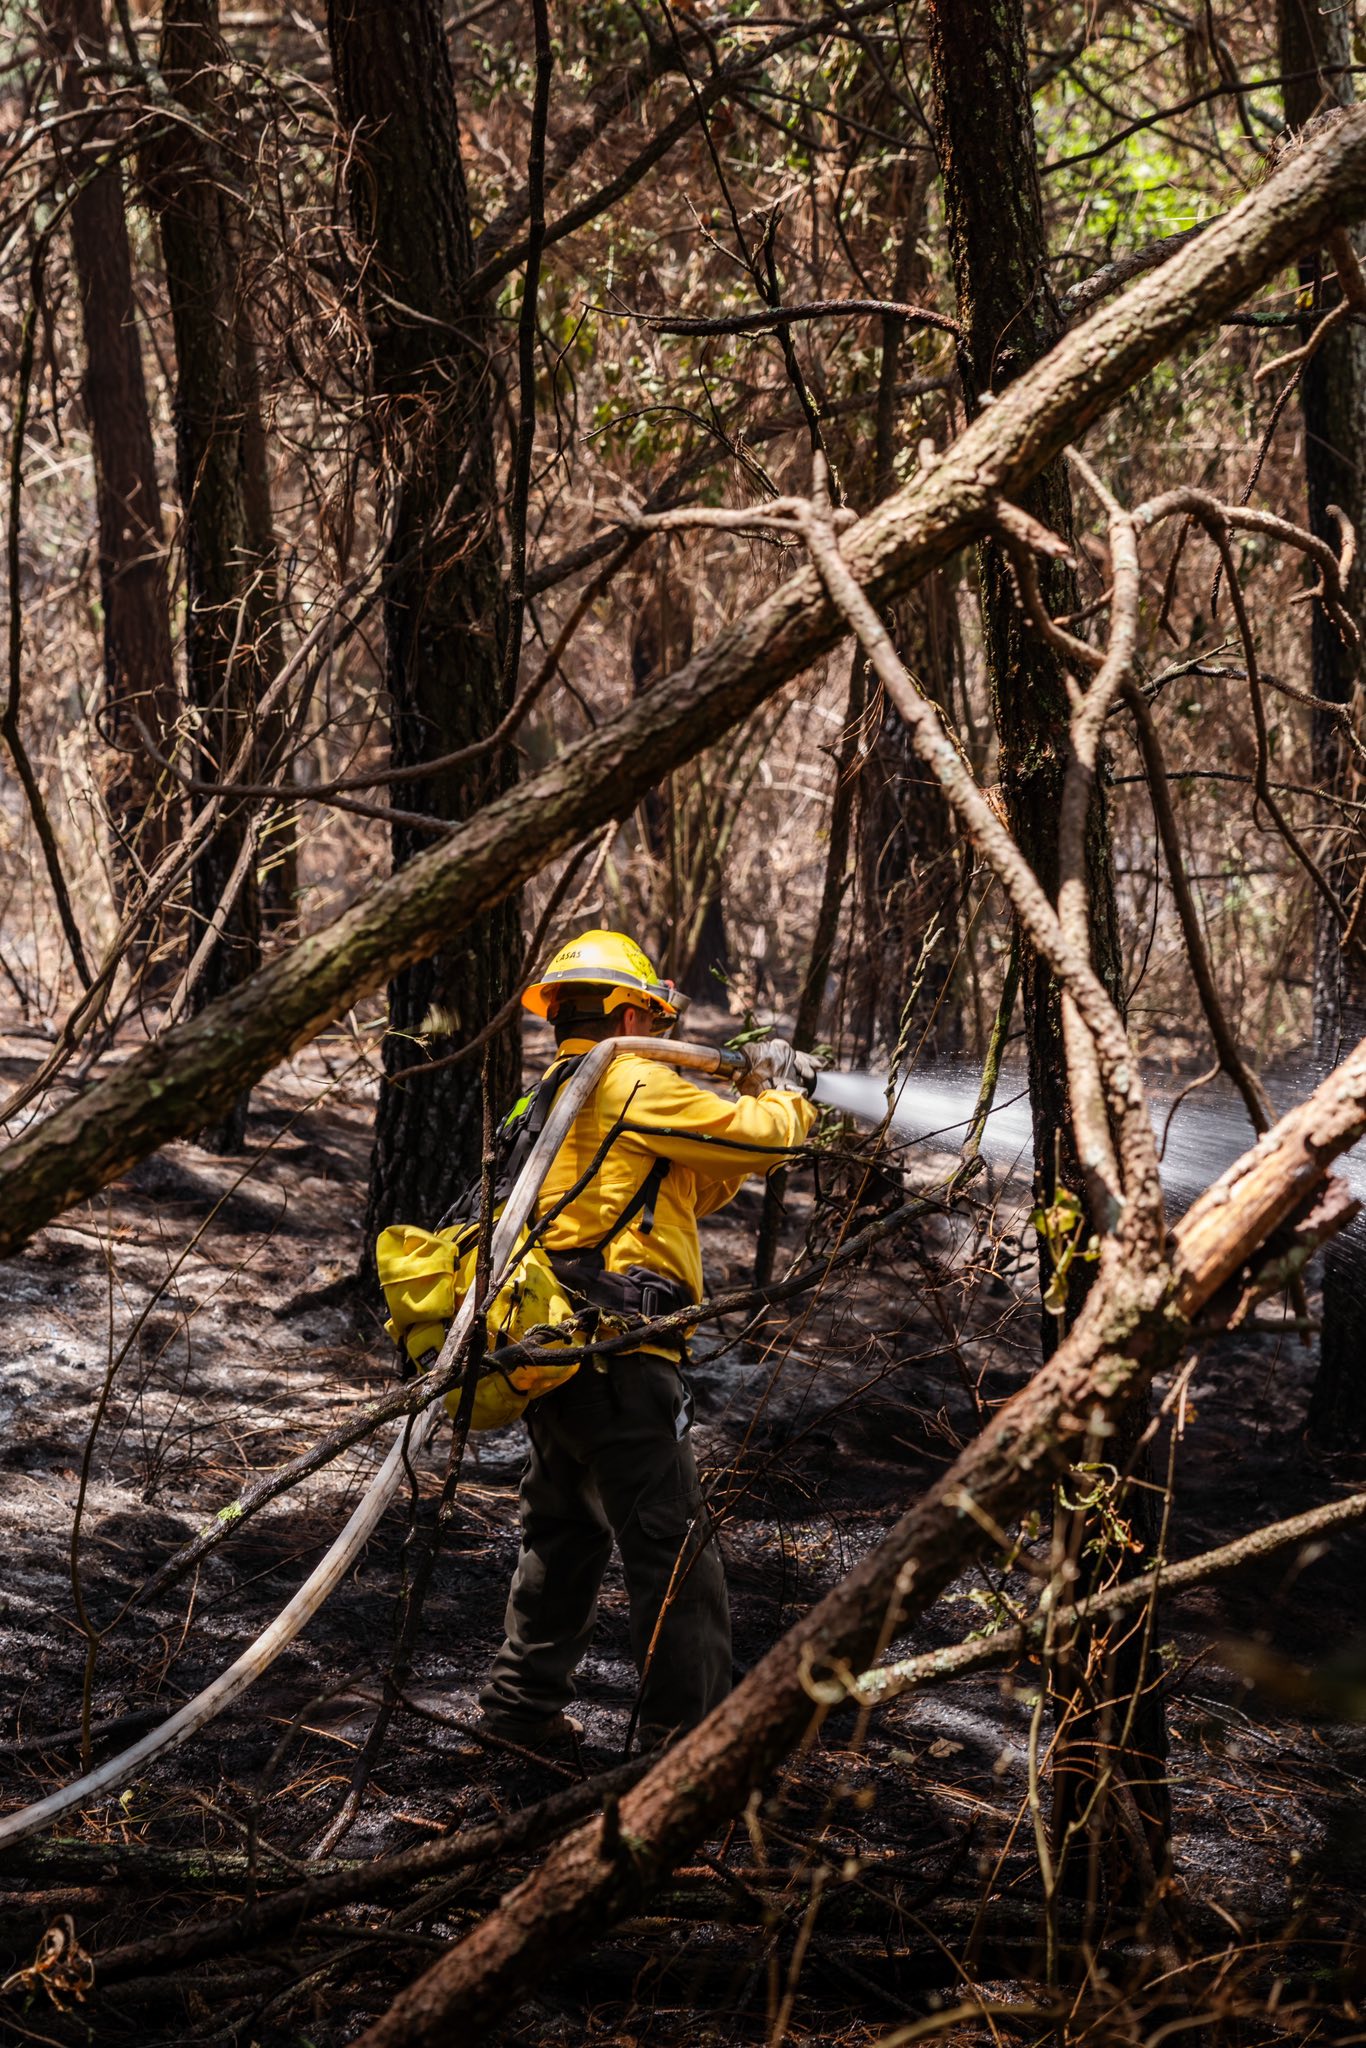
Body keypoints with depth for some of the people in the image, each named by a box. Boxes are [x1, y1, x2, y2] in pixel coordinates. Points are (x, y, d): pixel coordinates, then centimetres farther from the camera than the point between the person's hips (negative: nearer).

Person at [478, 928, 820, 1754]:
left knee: (566, 1532, 23)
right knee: (677, 1550, -6)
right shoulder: (634, 1084, -8)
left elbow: (693, 1188, 28)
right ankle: (690, 1739, -5)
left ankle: (524, 1702, 30)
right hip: (619, 1360, -10)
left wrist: (753, 1104, 25)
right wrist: (785, 1095, 14)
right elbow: (757, 1137, -7)